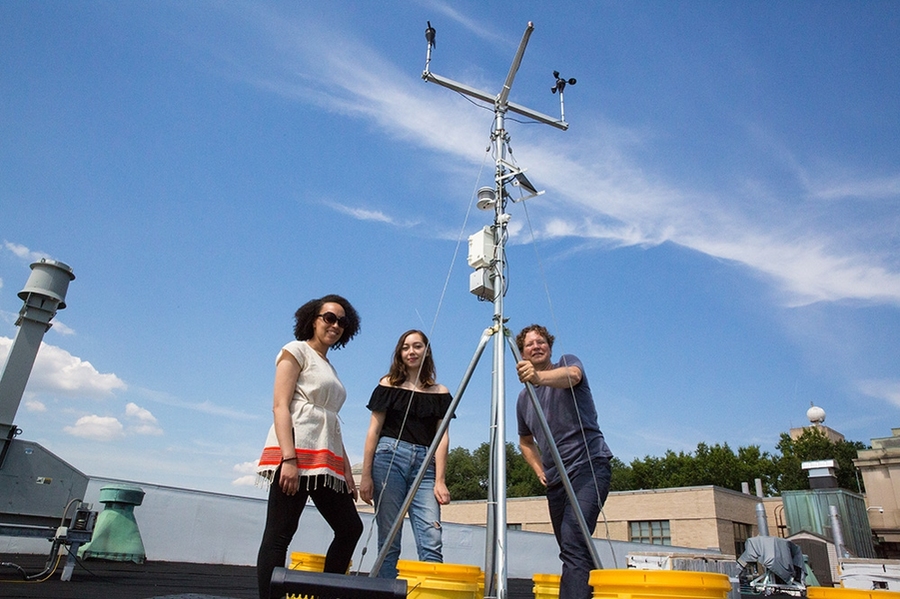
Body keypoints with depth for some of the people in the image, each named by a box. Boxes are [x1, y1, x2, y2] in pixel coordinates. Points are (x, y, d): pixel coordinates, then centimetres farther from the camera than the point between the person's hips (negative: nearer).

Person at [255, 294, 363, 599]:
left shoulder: (329, 367, 24)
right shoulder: (296, 351, 2)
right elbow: (280, 406, -10)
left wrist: (347, 472, 16)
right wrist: (288, 459, -21)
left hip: (325, 459, 9)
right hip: (297, 450, -9)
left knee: (350, 528, 9)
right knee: (278, 535, -7)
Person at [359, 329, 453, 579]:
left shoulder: (440, 393, 12)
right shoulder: (388, 384, 10)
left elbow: (442, 437, 7)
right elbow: (374, 431, 7)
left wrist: (440, 480, -3)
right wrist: (366, 475, 0)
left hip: (424, 464, 1)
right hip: (389, 457, -1)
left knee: (431, 543, -10)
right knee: (389, 543, -2)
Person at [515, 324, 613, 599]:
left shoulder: (567, 362, 0)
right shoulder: (524, 398, 15)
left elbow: (572, 375, -26)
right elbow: (525, 441, 27)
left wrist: (540, 377, -46)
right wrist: (538, 468, 9)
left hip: (589, 465, -7)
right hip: (555, 478, 7)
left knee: (574, 544, -23)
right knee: (571, 549, 11)